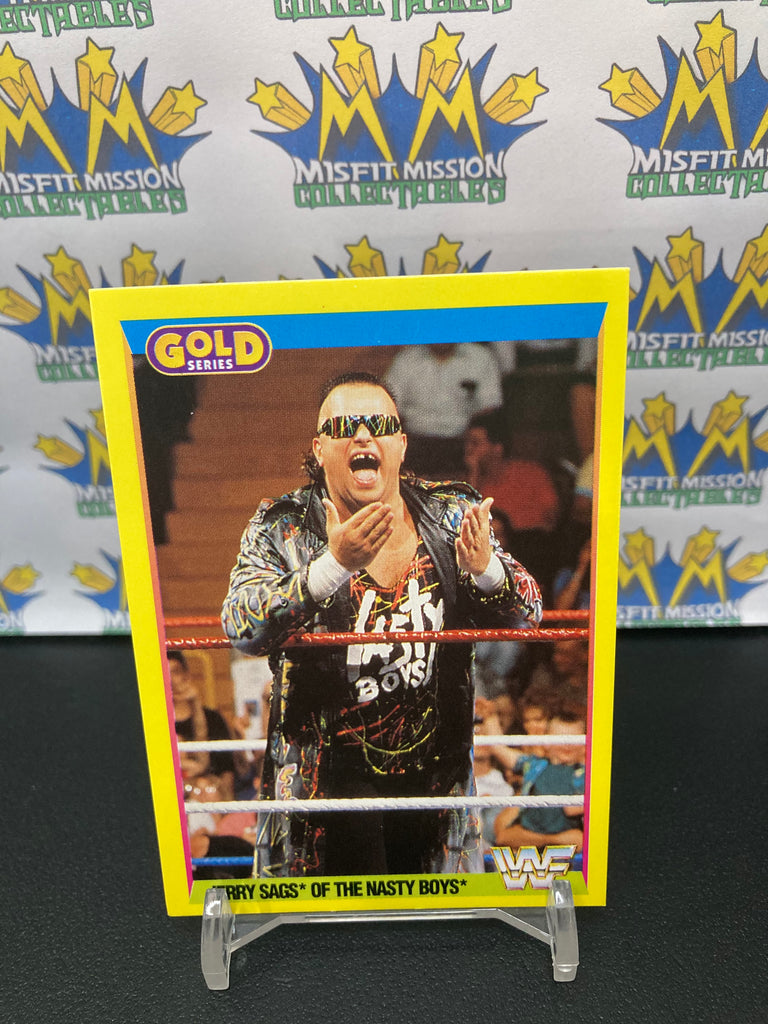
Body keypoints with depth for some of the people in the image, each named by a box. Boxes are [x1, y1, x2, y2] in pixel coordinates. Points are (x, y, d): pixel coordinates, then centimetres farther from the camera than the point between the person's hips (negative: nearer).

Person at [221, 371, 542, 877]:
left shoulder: (451, 512, -2)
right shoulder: (282, 528, -7)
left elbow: (526, 616, -4)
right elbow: (242, 628, -21)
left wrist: (485, 566, -26)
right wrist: (333, 564, -34)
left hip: (436, 768, 3)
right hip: (329, 774, -2)